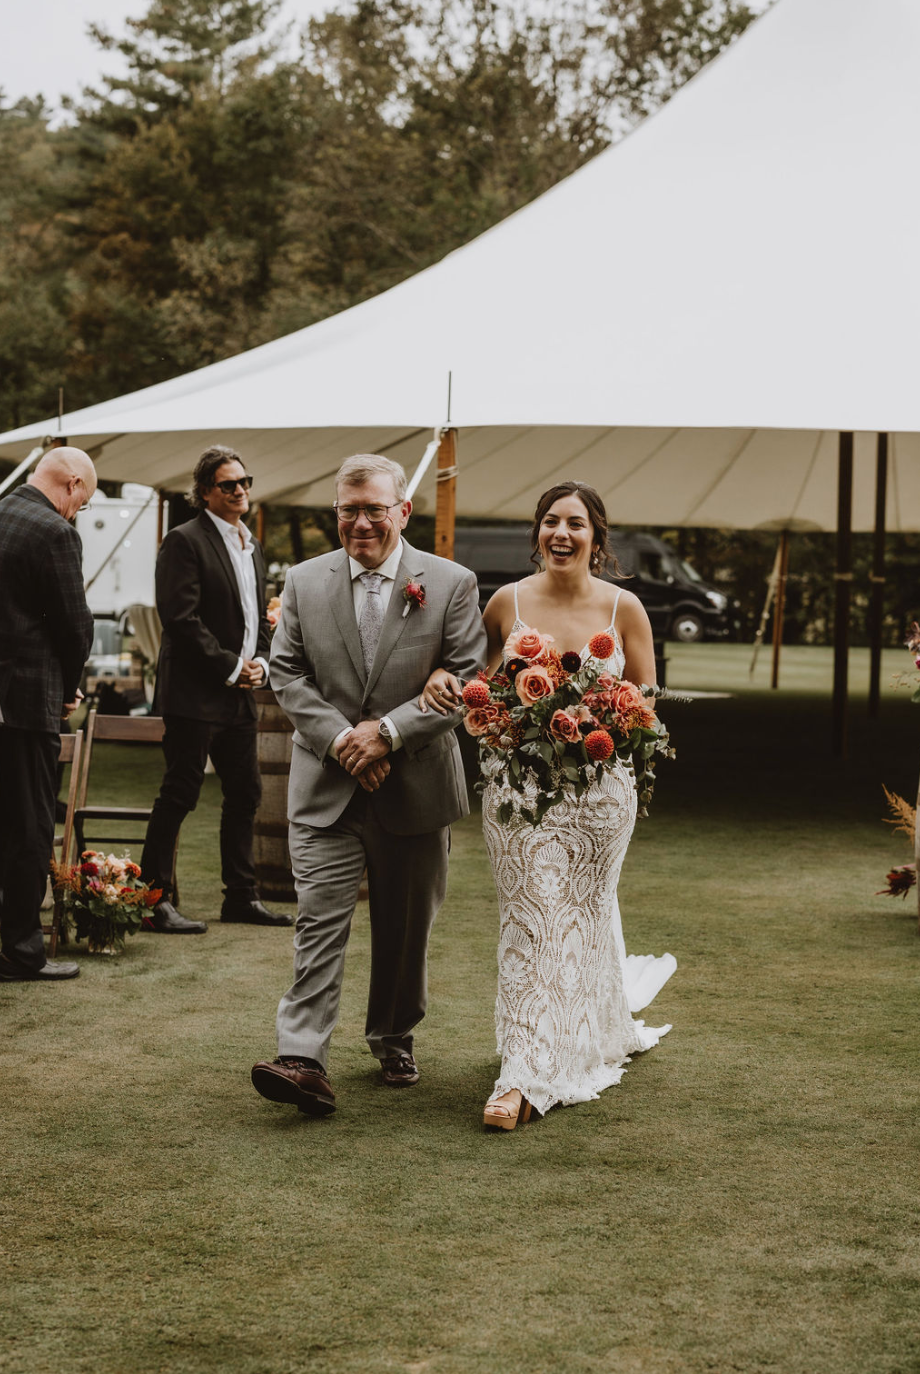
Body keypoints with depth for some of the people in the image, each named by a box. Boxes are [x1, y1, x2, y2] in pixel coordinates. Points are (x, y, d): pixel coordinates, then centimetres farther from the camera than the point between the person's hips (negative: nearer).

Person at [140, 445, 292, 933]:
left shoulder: (253, 547, 17)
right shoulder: (185, 542, -10)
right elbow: (181, 619, -16)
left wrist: (260, 662, 5)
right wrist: (230, 667, -14)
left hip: (240, 693, 9)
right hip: (194, 693, -9)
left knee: (245, 793, 12)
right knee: (179, 795, -6)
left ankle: (241, 897, 22)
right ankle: (155, 899, 1)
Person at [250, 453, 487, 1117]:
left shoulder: (451, 584, -2)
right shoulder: (305, 582, 4)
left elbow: (467, 680, -7)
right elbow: (287, 673, 2)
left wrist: (389, 732, -16)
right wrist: (338, 740, -13)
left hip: (416, 787, 0)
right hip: (327, 787, 0)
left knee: (406, 927, 13)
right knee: (321, 919, -9)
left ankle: (395, 1038, 32)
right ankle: (304, 1061, -15)